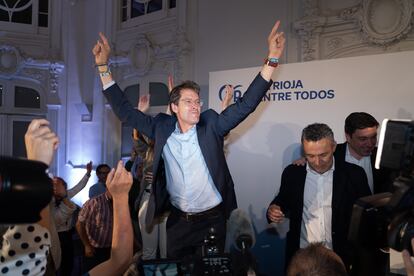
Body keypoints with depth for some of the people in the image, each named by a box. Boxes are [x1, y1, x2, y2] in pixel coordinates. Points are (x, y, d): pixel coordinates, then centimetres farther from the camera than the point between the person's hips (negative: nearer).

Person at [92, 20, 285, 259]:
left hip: (212, 219, -1)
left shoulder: (211, 125, -7)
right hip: (177, 221, 2)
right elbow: (125, 111, 0)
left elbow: (247, 104, -13)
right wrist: (103, 66, -5)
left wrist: (272, 60, -21)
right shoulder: (162, 128, -3)